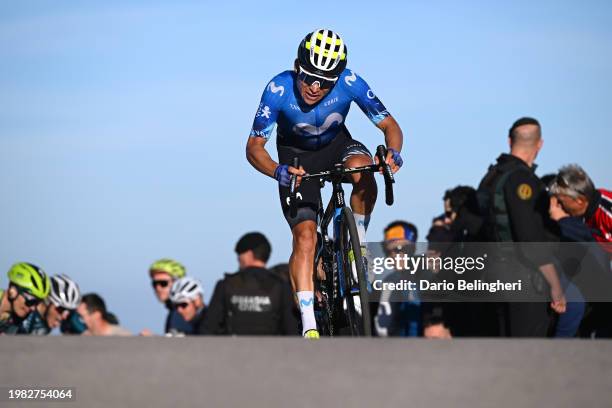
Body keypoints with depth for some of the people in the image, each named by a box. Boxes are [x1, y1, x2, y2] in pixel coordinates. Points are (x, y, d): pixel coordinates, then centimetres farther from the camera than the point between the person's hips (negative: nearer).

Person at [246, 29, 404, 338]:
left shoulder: (349, 83, -29)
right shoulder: (278, 89, -31)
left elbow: (389, 125, -21)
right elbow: (254, 147, -27)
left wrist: (393, 153, -44)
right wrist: (276, 171, -49)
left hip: (336, 145, 1)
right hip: (296, 157, -1)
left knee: (362, 170, -35)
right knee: (305, 237, -16)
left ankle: (358, 244, -10)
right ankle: (309, 326, -15)